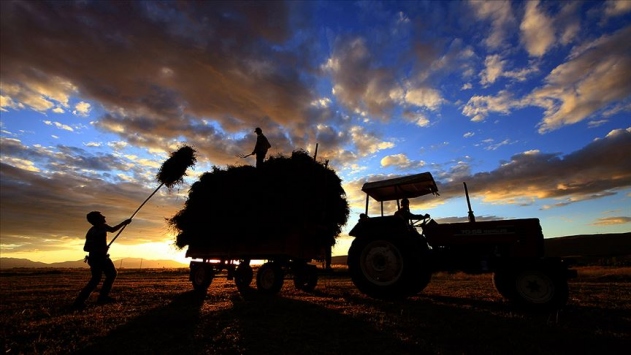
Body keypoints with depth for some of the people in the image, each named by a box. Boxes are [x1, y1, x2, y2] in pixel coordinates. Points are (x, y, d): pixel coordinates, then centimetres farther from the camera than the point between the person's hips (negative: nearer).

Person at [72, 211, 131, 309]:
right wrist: (99, 250, -30)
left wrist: (124, 223, 16)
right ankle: (79, 302, -9)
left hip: (103, 257, 9)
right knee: (96, 279, -16)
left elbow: (113, 229, 21)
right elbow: (86, 248, -20)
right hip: (95, 258, -9)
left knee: (112, 274, 12)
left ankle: (103, 297, 18)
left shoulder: (103, 227, 1)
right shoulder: (92, 232, -20)